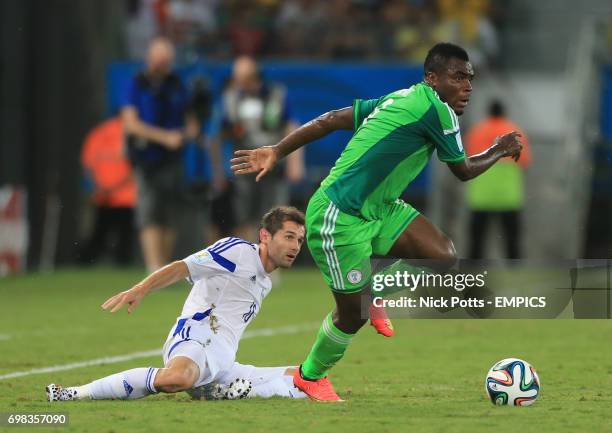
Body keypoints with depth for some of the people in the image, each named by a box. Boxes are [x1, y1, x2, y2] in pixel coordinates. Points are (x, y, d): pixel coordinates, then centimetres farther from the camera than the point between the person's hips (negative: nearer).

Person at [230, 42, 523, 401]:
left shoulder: (401, 100, 9)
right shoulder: (437, 110, -18)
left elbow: (331, 120, 7)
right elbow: (464, 170, -6)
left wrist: (276, 152, 6)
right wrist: (500, 150, 12)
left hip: (377, 209, 9)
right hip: (340, 218, -9)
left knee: (444, 257, -6)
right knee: (354, 314, 1)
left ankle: (375, 293, 19)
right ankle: (311, 377, 28)